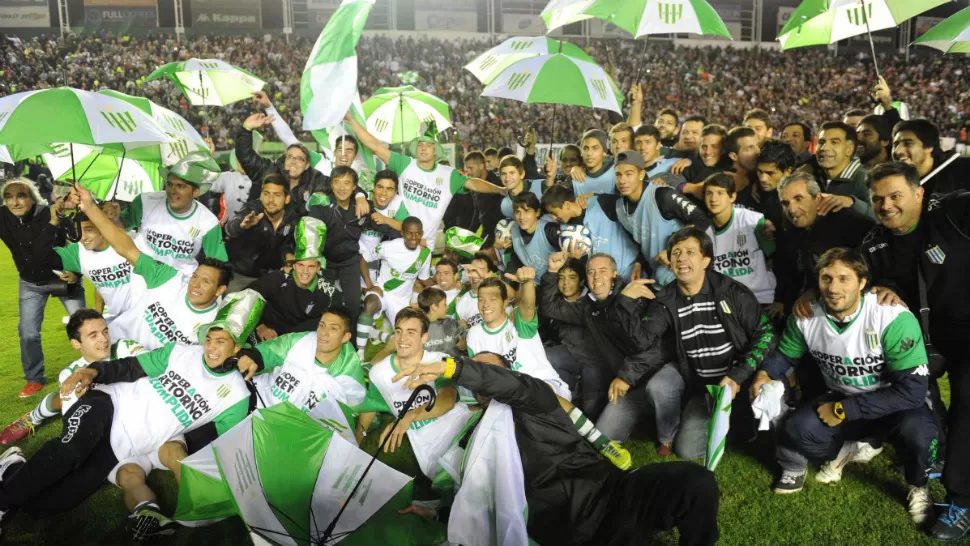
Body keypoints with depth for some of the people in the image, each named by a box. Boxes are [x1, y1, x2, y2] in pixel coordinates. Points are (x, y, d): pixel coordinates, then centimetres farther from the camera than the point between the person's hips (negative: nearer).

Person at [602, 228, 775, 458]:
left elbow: (764, 333, -8)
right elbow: (642, 340, -16)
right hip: (692, 376, 3)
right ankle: (666, 435, 2)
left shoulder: (731, 291, -13)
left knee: (688, 449, -12)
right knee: (657, 387, -29)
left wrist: (738, 376, -17)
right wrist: (627, 301, -30)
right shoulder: (665, 300, -6)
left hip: (732, 380, -3)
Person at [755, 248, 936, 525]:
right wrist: (765, 373, -18)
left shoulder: (893, 318, -28)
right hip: (842, 398, 3)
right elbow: (785, 355, 6)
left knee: (915, 429, -36)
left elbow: (912, 389, -28)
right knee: (796, 429, -24)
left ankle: (918, 487, 0)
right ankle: (840, 451, 15)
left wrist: (843, 410, -26)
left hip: (897, 403, -3)